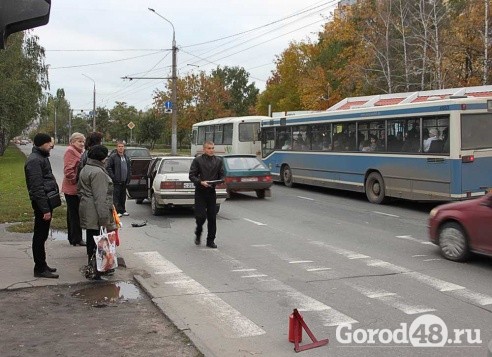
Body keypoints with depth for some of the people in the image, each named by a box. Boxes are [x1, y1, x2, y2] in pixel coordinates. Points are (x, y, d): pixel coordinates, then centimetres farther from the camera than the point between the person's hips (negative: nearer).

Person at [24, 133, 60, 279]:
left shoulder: (42, 157, 16)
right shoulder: (34, 160, -16)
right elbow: (37, 187, -21)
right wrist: (45, 209, -22)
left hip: (47, 200, 10)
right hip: (41, 202, -10)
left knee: (42, 235, 16)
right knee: (40, 235, -3)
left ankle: (42, 265, 25)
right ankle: (40, 268, 4)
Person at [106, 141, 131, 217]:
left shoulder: (126, 157, 16)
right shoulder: (113, 157, -6)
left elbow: (128, 168, 22)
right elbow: (108, 167, -9)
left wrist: (128, 178, 12)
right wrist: (113, 177, -14)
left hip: (124, 181, 6)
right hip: (116, 181, -6)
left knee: (123, 196, 11)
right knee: (116, 196, -6)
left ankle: (123, 210, 19)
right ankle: (117, 211, -3)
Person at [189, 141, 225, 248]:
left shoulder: (218, 161, 10)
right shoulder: (197, 160, -1)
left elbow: (221, 175, 12)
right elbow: (192, 175, -3)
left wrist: (220, 181, -10)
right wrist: (201, 182, -19)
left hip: (212, 192, 3)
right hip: (200, 192, -3)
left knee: (212, 217, 3)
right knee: (201, 216, -7)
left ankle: (210, 241, 12)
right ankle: (198, 233, 23)